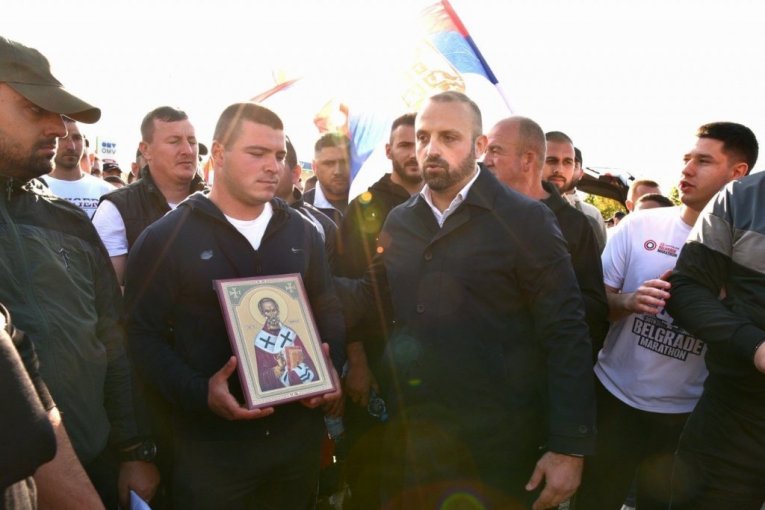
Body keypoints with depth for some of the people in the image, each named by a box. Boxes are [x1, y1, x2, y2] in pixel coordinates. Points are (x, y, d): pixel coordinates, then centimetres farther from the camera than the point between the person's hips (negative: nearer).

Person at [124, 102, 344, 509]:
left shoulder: (302, 233, 7)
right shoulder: (164, 238, -6)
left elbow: (328, 312, 12)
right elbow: (143, 336, -9)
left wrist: (329, 369, -5)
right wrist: (199, 393, -22)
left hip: (298, 430, 4)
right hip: (211, 442, -4)